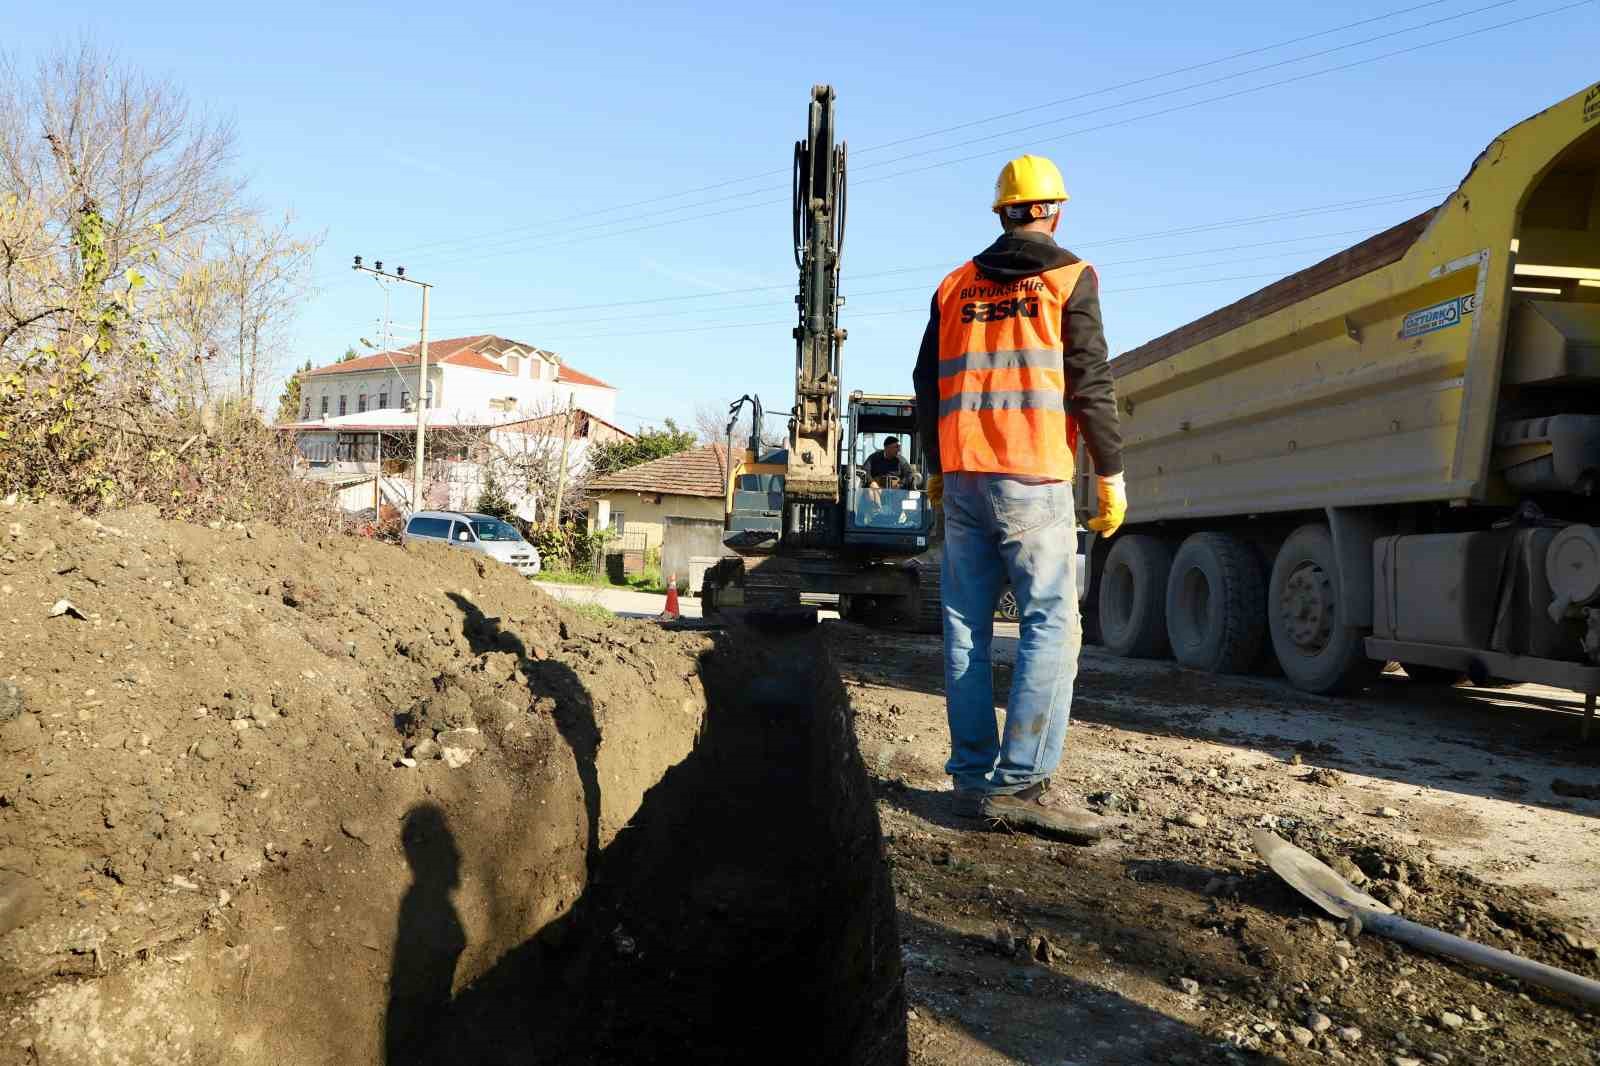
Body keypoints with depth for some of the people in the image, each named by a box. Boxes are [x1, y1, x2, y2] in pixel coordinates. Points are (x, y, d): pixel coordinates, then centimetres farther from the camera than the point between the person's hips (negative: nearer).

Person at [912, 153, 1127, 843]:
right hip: (1033, 479, -5)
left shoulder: (956, 286, 17)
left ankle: (973, 777, 9)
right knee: (1052, 626, -5)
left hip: (962, 475, 5)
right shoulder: (1068, 278, 3)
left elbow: (927, 386, 16)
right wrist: (1112, 476, 1)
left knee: (966, 627, 6)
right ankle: (1020, 783, -13)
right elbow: (1090, 386, -4)